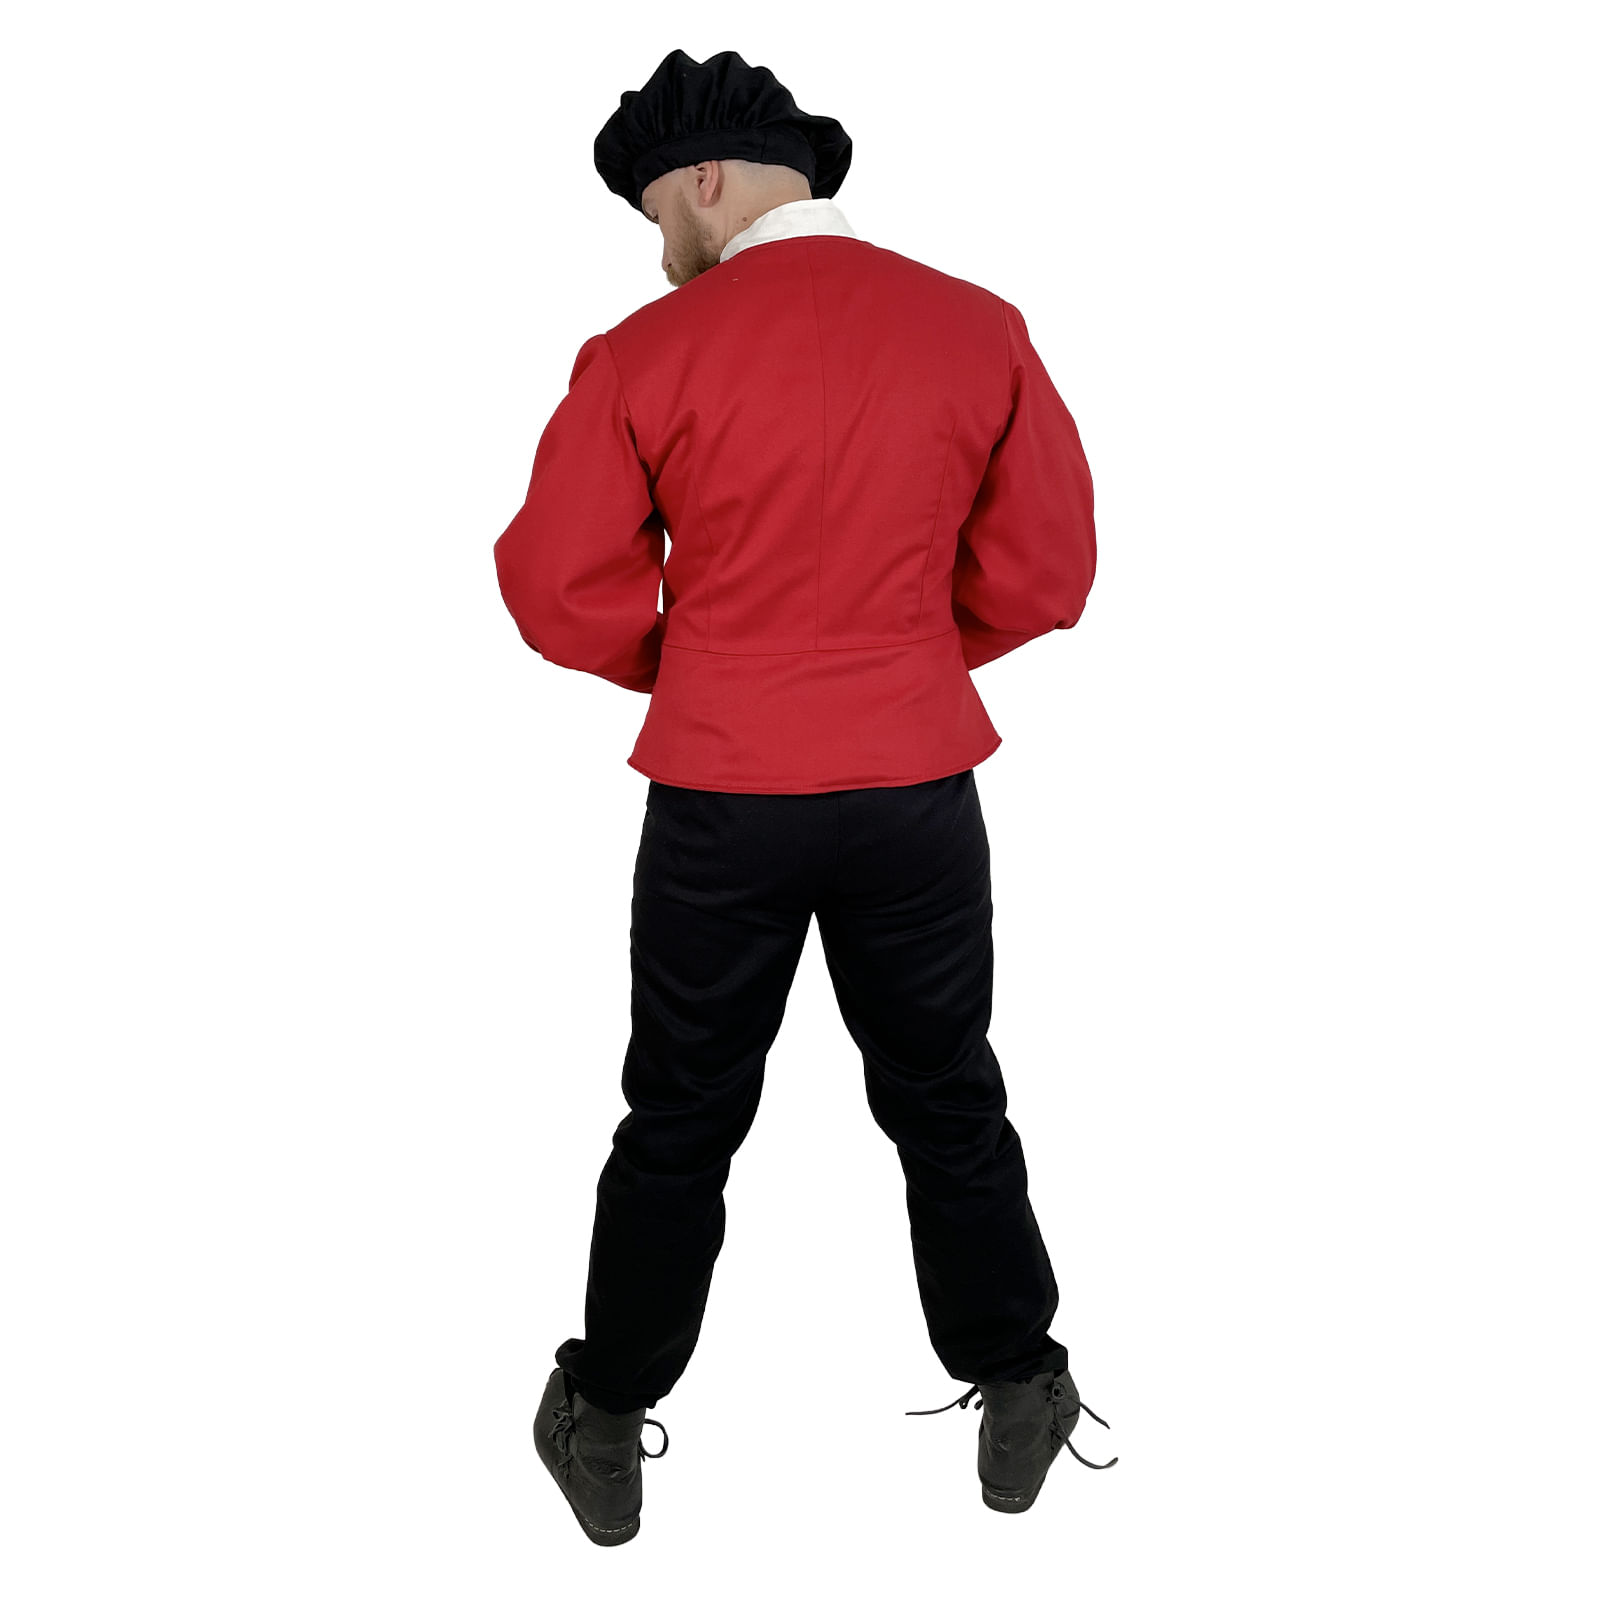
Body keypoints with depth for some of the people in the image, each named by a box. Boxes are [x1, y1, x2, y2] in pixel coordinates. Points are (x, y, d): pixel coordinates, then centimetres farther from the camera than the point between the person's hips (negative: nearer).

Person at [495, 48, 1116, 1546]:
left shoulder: (645, 355, -9)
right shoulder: (979, 330, -3)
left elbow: (564, 595, -7)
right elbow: (1044, 576, 1)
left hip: (719, 799, -1)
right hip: (919, 789, 2)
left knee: (678, 1124, 14)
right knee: (947, 1104, 17)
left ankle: (605, 1433, 28)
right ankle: (1018, 1401, 31)